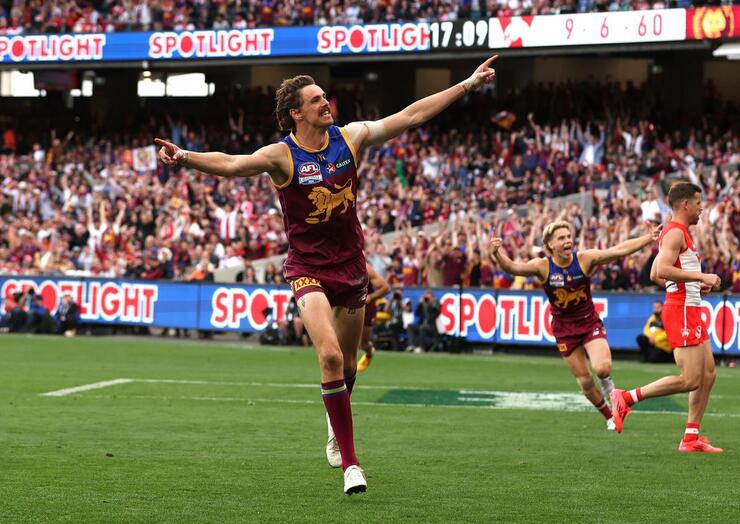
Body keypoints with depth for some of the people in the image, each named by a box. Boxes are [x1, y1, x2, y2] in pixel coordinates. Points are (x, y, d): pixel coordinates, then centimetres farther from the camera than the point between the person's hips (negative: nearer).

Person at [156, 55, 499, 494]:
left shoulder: (350, 137, -1)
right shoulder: (281, 156, -13)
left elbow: (411, 116, 3)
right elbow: (231, 164, -29)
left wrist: (467, 85, 3)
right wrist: (185, 157, -48)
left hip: (351, 266, 4)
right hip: (309, 271, -4)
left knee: (347, 363, 15)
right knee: (330, 356, -21)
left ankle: (336, 419, 49)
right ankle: (351, 464, -16)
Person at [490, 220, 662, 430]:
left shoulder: (585, 259, -14)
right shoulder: (543, 266, -15)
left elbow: (620, 250, -18)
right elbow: (513, 267, -28)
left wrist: (649, 238, -27)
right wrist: (497, 253, -48)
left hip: (589, 322, -1)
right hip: (565, 329, 1)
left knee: (602, 368, -25)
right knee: (585, 381, 5)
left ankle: (608, 387, 12)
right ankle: (609, 416, 31)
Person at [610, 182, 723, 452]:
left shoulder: (676, 232, 20)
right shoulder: (676, 232, -12)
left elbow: (655, 275, 23)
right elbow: (662, 270, -25)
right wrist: (701, 277, -22)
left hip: (690, 310, 11)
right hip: (681, 310, -11)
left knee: (708, 374, 9)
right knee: (690, 379, -12)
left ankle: (691, 438, 10)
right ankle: (626, 398, -8)